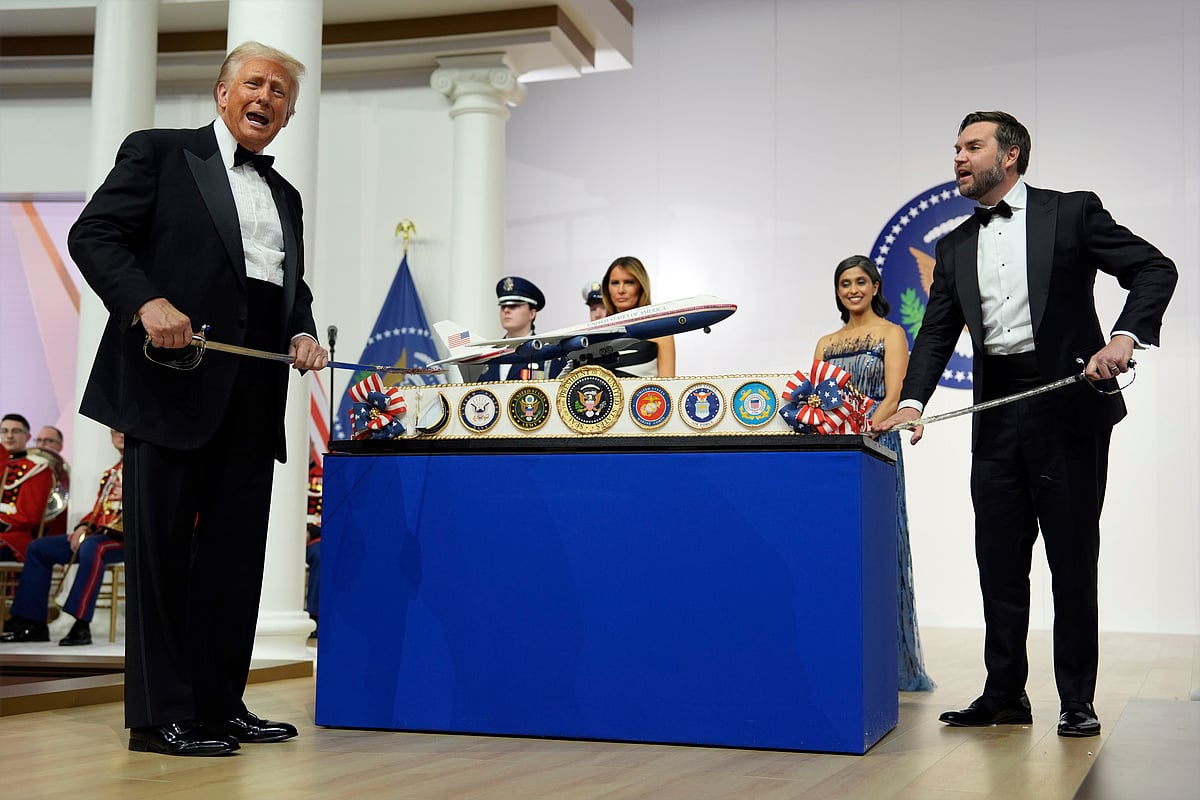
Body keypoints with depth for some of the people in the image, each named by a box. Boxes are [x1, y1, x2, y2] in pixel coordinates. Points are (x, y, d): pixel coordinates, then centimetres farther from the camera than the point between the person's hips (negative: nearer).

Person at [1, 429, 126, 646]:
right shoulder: (110, 473, 24)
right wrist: (83, 527, 3)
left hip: (125, 538, -9)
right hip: (100, 533, 9)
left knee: (91, 548, -41)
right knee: (38, 548, 1)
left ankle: (82, 626, -42)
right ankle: (33, 624, -3)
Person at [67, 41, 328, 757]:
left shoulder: (286, 196, 25)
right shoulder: (159, 153, 7)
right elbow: (94, 235, -3)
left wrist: (303, 333, 4)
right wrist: (146, 301, -19)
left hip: (253, 392, 7)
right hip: (176, 374, -6)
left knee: (237, 550, 7)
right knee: (162, 546, -3)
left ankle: (220, 704, 15)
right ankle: (161, 716, 2)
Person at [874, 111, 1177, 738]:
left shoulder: (1072, 213, 1)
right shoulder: (954, 247, 14)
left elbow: (1154, 269, -3)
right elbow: (936, 333, 9)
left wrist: (1124, 338, -19)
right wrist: (912, 401, -6)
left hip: (1068, 404, -4)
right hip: (997, 414, 5)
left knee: (1072, 557, 2)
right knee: (999, 561, 6)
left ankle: (1077, 700, 11)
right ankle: (1005, 695, 15)